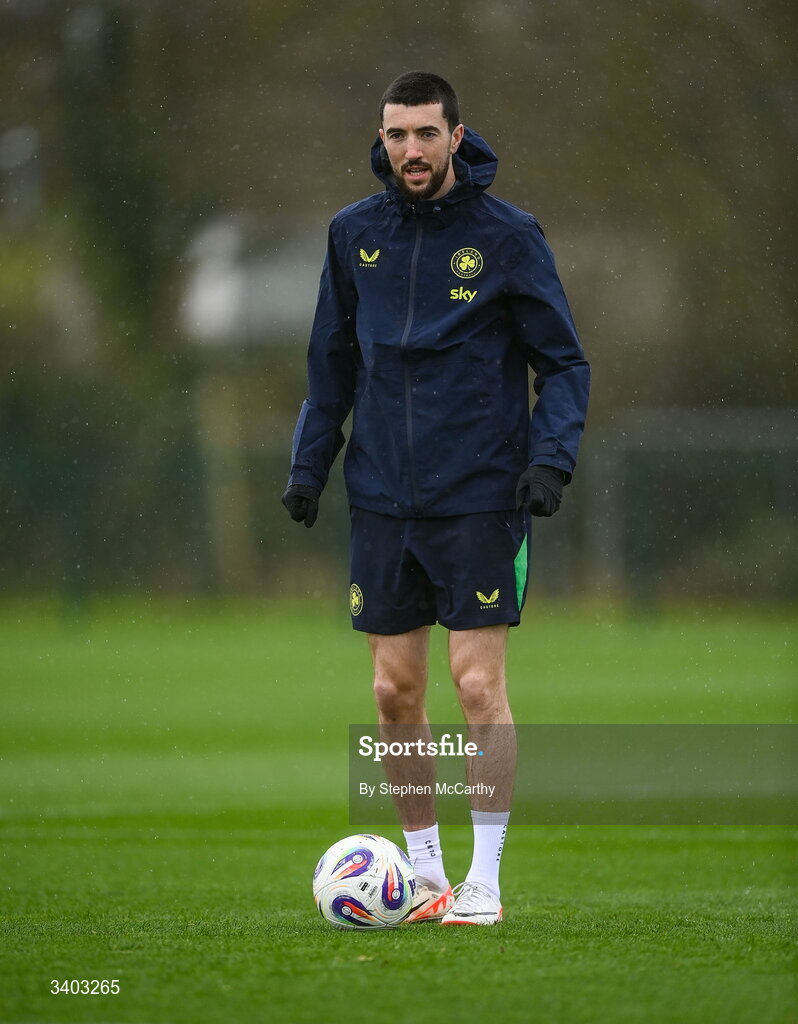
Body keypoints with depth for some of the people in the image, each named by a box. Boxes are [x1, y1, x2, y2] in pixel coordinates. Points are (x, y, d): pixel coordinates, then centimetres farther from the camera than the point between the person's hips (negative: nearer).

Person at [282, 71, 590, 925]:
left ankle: (483, 882, 0)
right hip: (382, 500, 4)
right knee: (396, 692, 5)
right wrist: (309, 463, 7)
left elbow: (563, 363, 0)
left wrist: (551, 459, -14)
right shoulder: (354, 234, 6)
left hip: (480, 498, -4)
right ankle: (424, 874, 18)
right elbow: (332, 360, 16)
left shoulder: (506, 236, -4)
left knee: (479, 686, -7)